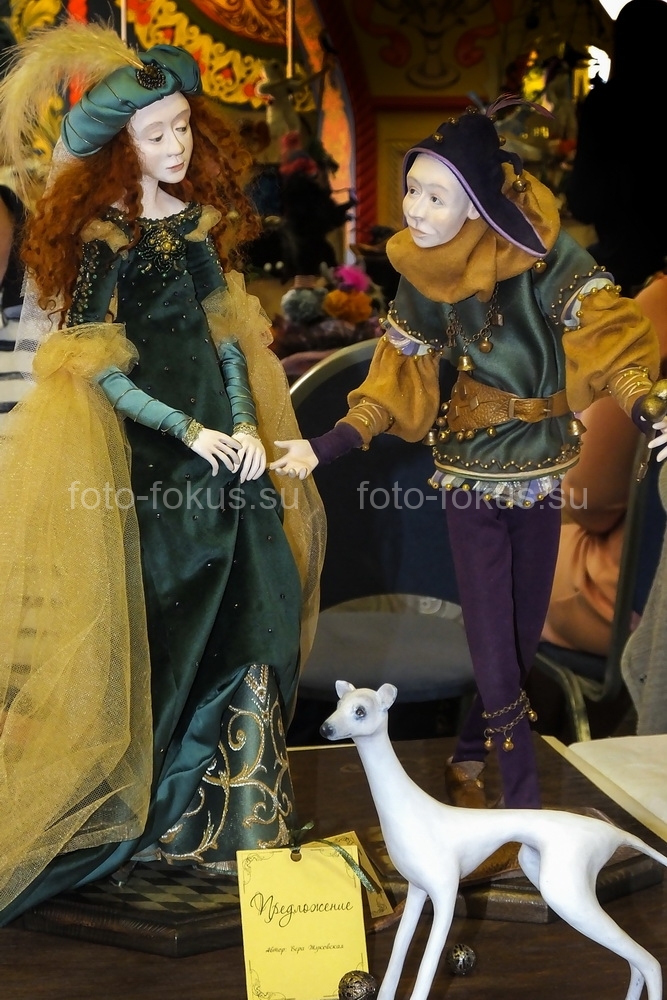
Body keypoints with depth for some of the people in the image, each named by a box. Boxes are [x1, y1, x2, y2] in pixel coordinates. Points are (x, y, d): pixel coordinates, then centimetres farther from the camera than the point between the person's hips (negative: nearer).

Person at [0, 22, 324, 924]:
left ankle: (234, 810, 21)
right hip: (142, 460, -6)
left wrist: (249, 429, -1)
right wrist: (190, 433, -14)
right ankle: (154, 812, 24)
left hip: (225, 443, 6)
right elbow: (95, 369, -12)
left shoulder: (199, 222, 8)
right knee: (160, 634, 4)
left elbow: (225, 335, 12)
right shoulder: (100, 238, -10)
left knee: (248, 614, 5)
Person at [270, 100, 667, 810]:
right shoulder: (422, 275, -7)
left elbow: (608, 333, -20)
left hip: (541, 474, 0)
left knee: (523, 636, 12)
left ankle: (467, 761, 35)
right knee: (493, 646, -2)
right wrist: (324, 447, -1)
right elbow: (397, 379, 3)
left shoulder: (541, 254, -16)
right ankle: (525, 804, 13)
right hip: (470, 474, 0)